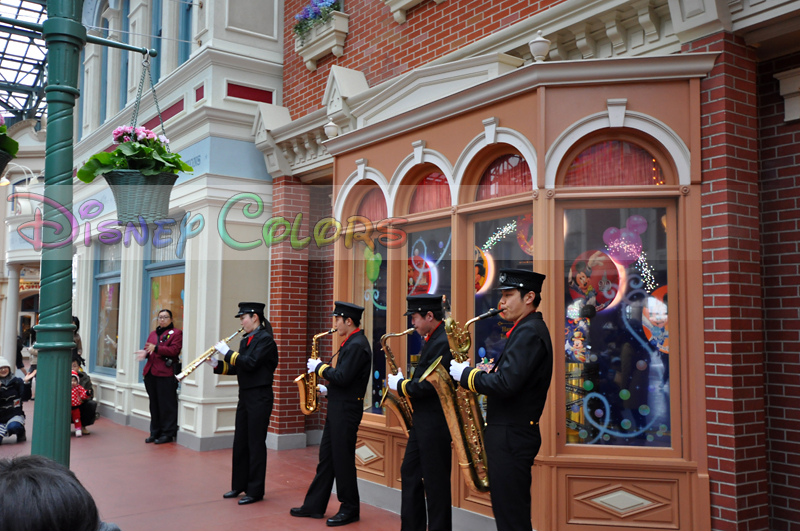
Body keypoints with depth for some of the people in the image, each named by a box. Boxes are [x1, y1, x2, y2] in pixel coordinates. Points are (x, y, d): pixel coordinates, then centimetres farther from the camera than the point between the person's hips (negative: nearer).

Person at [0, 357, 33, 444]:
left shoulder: (17, 382, 3)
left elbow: (26, 397, -7)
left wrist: (26, 382, -19)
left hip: (15, 415, -1)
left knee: (13, 426, -35)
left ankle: (21, 432, 0)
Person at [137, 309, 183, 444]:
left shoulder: (176, 333, 1)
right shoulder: (153, 333, 22)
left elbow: (174, 350, -11)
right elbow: (148, 348, 19)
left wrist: (156, 348, -20)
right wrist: (145, 353, -5)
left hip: (165, 374, -7)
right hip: (151, 372, 7)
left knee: (167, 405, -4)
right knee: (154, 404, 10)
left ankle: (168, 433, 2)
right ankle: (155, 432, 17)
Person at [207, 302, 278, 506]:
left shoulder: (265, 339, -13)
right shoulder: (246, 340, 14)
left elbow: (250, 364, -24)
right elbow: (237, 368, 14)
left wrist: (228, 352, -17)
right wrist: (218, 365, 0)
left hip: (259, 398, -9)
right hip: (245, 396, 9)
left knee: (255, 444, -2)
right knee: (240, 442, 14)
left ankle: (255, 491, 6)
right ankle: (239, 485, 26)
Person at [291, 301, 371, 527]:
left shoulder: (357, 345, -18)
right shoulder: (351, 343, 14)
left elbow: (342, 377, -25)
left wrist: (320, 367, -13)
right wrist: (327, 389, 10)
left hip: (346, 410, -10)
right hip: (337, 407, 10)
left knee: (343, 459, 0)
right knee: (326, 457, 13)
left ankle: (350, 509, 12)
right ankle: (314, 505, 21)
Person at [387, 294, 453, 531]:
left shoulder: (443, 342, -19)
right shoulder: (433, 339, 13)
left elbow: (429, 384, -25)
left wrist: (400, 385, -12)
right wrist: (404, 383, 5)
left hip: (435, 423, -11)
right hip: (422, 421, 11)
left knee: (435, 481, 0)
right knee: (410, 473, 15)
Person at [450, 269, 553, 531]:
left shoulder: (530, 332, -18)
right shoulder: (528, 329, 15)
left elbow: (505, 384, -28)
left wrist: (466, 375, -15)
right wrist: (476, 372, 2)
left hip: (511, 437, -10)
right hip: (511, 432, 10)